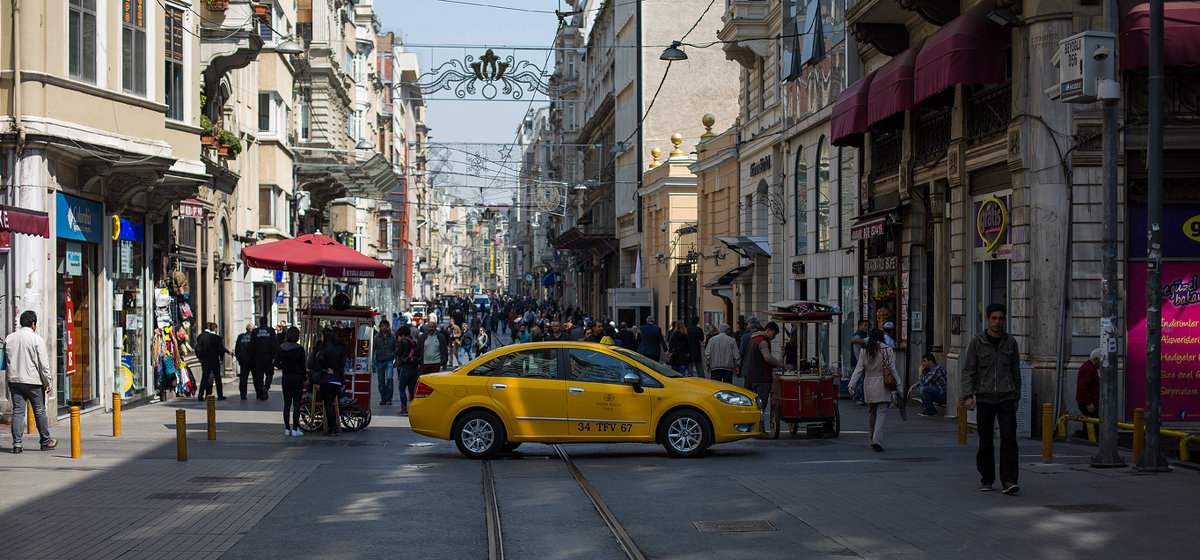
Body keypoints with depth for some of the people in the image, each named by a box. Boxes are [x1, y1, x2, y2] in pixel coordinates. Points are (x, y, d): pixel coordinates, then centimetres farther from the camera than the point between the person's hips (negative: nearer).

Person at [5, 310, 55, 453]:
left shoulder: (9, 338, 6)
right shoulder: (36, 339, -9)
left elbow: (6, 360, 14)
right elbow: (43, 364, -9)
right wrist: (48, 383, -4)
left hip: (14, 380, 4)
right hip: (33, 381, -4)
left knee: (17, 412, 5)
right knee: (40, 411, 7)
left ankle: (17, 444, -1)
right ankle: (45, 441, 17)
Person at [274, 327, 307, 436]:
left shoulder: (281, 348, -1)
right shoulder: (299, 349, -12)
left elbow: (276, 363, 3)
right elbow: (302, 365, -7)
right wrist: (304, 376, 7)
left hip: (286, 378, 4)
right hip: (297, 378, -4)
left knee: (287, 403, 10)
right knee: (296, 404, 1)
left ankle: (287, 428, 11)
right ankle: (295, 429, 0)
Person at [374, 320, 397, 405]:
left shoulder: (392, 337, 6)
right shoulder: (376, 337, 4)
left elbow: (396, 349, 12)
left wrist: (396, 360, 6)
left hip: (389, 361, -1)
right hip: (379, 362, 1)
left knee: (389, 378, -17)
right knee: (381, 382, 6)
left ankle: (389, 398, -9)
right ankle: (383, 399, 16)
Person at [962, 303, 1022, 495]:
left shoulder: (1010, 342, 8)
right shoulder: (977, 342, 1)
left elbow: (1016, 371, 15)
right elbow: (968, 370, -1)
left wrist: (1016, 397, 16)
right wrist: (968, 395, -11)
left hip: (1006, 398, 1)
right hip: (984, 398, -1)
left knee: (1009, 439, -10)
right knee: (986, 441, 5)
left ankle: (1008, 481, -14)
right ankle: (986, 479, 18)